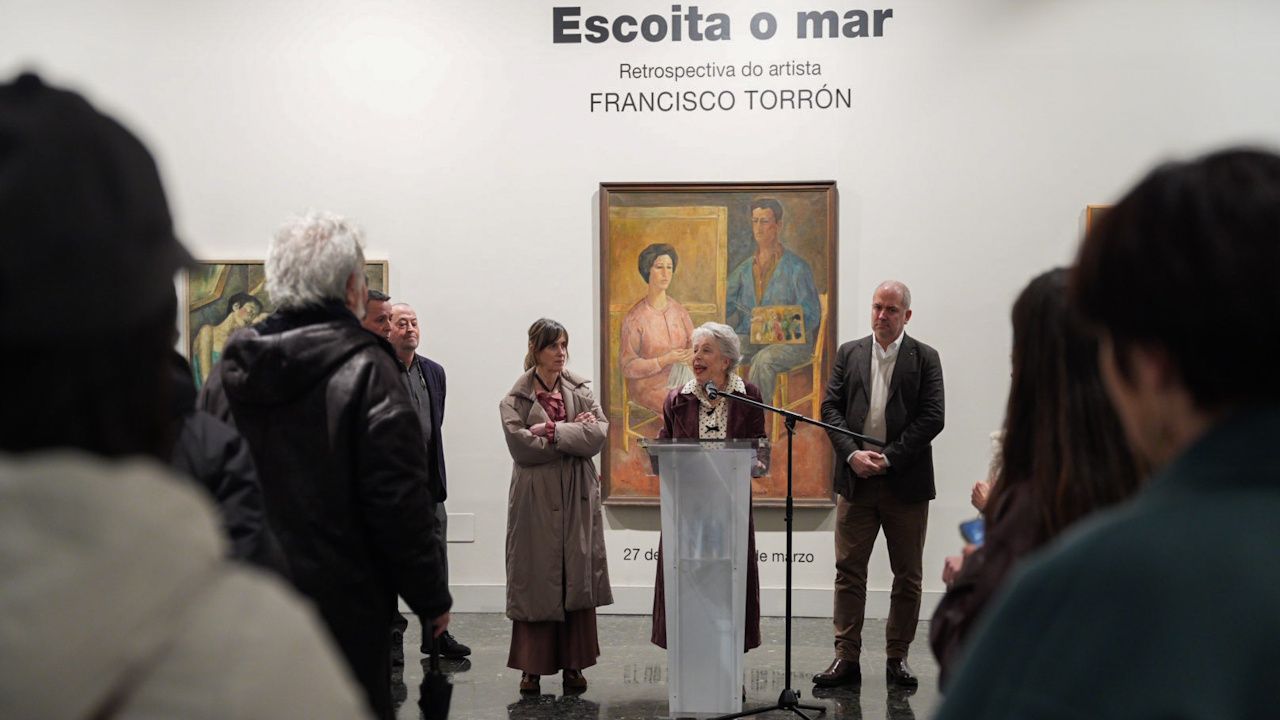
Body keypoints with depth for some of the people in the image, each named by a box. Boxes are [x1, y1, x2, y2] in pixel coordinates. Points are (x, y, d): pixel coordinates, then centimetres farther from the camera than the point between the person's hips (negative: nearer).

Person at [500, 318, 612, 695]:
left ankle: (573, 665, 10)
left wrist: (551, 432, -13)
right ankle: (532, 667, 9)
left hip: (578, 496, 3)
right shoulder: (516, 399, 1)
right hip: (536, 498, -2)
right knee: (535, 579, 0)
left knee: (578, 578, 3)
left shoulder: (582, 390, 9)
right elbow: (522, 445, -14)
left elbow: (599, 434, -5)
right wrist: (575, 432, -9)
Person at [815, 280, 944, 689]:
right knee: (848, 571, 2)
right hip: (856, 478, 2)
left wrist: (889, 458, -13)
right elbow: (830, 407, 3)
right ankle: (846, 659, 7)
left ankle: (897, 658, 18)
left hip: (905, 482, -1)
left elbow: (932, 418, -6)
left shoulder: (924, 358, 2)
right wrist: (852, 453, -12)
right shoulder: (849, 354, 10)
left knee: (907, 577, 6)